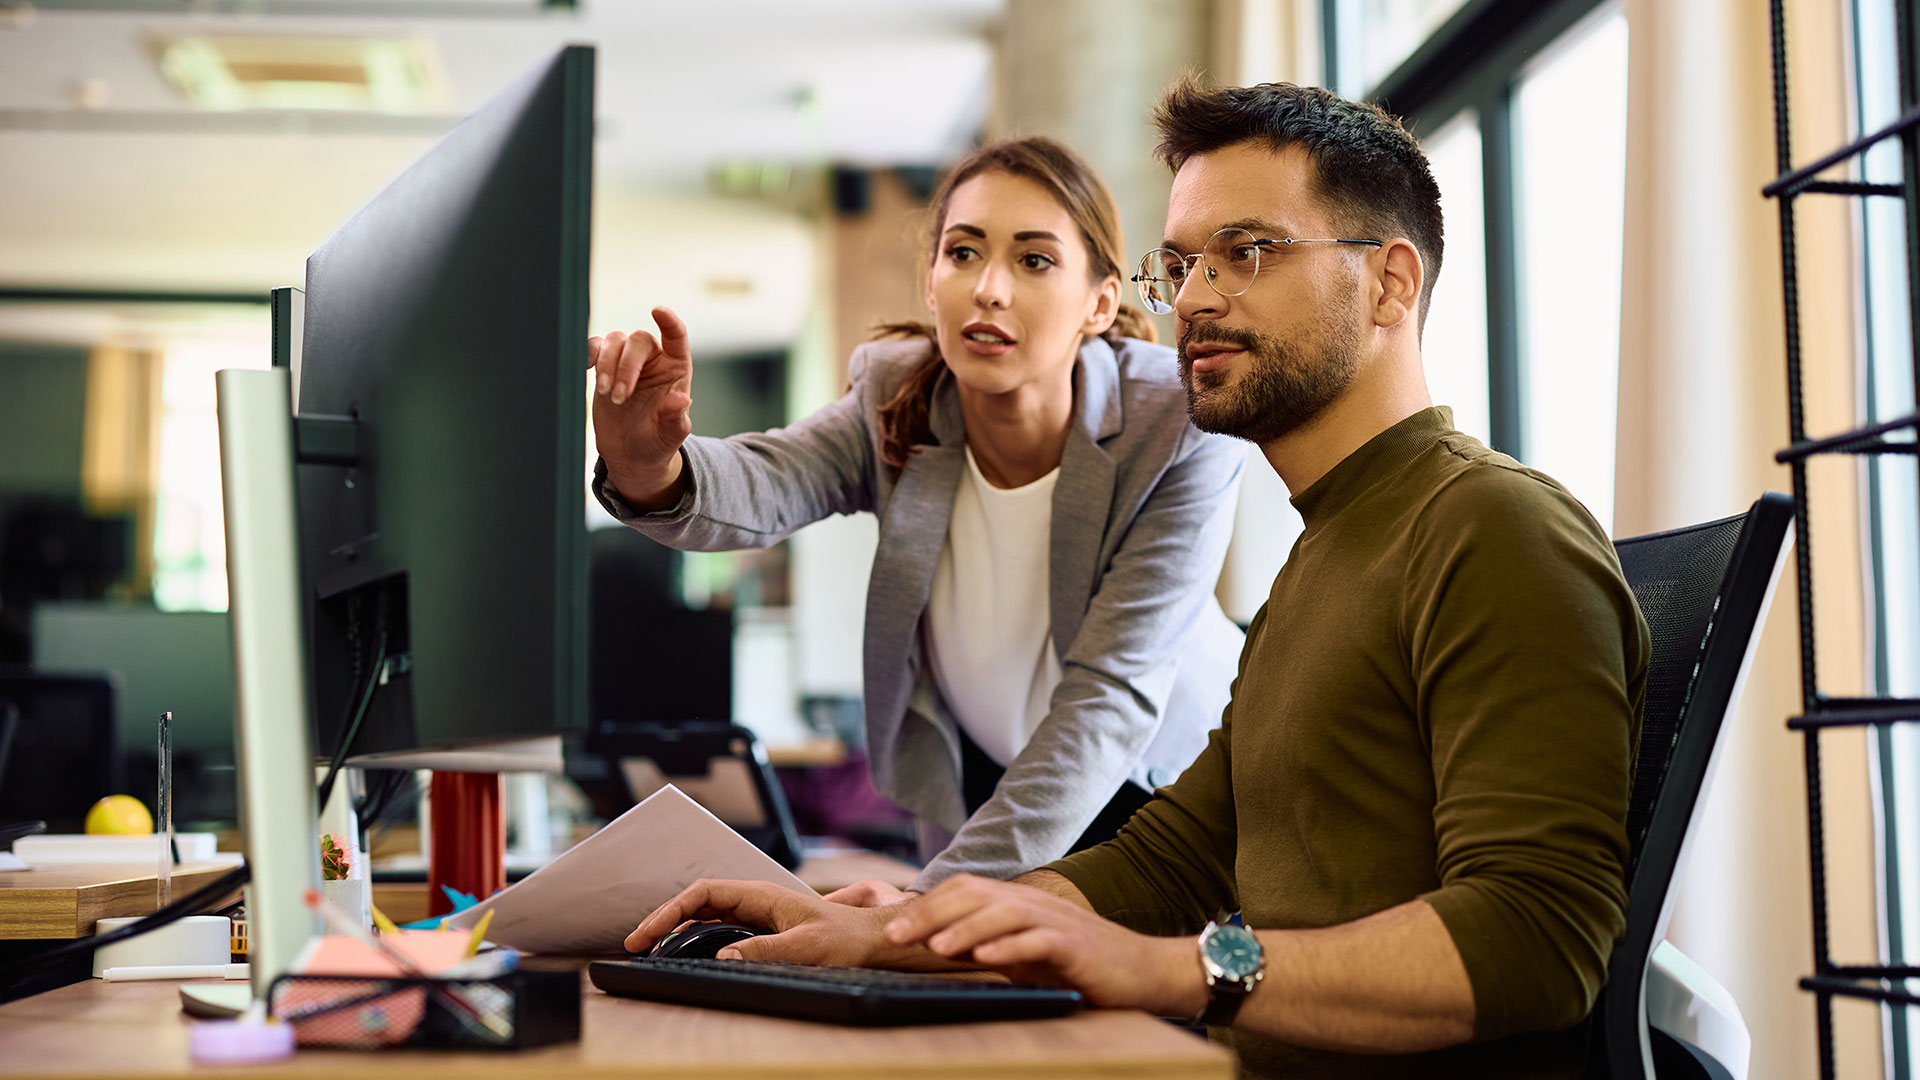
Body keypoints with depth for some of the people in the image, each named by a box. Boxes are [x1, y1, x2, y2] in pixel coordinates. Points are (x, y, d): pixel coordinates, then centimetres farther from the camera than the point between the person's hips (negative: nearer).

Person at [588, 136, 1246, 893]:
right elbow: (759, 489, -33)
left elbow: (1109, 695, -28)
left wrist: (942, 896, -38)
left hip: (1159, 787, -2)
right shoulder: (895, 399, -14)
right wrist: (651, 473, -57)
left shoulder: (1183, 436, -24)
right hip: (977, 792, 2)